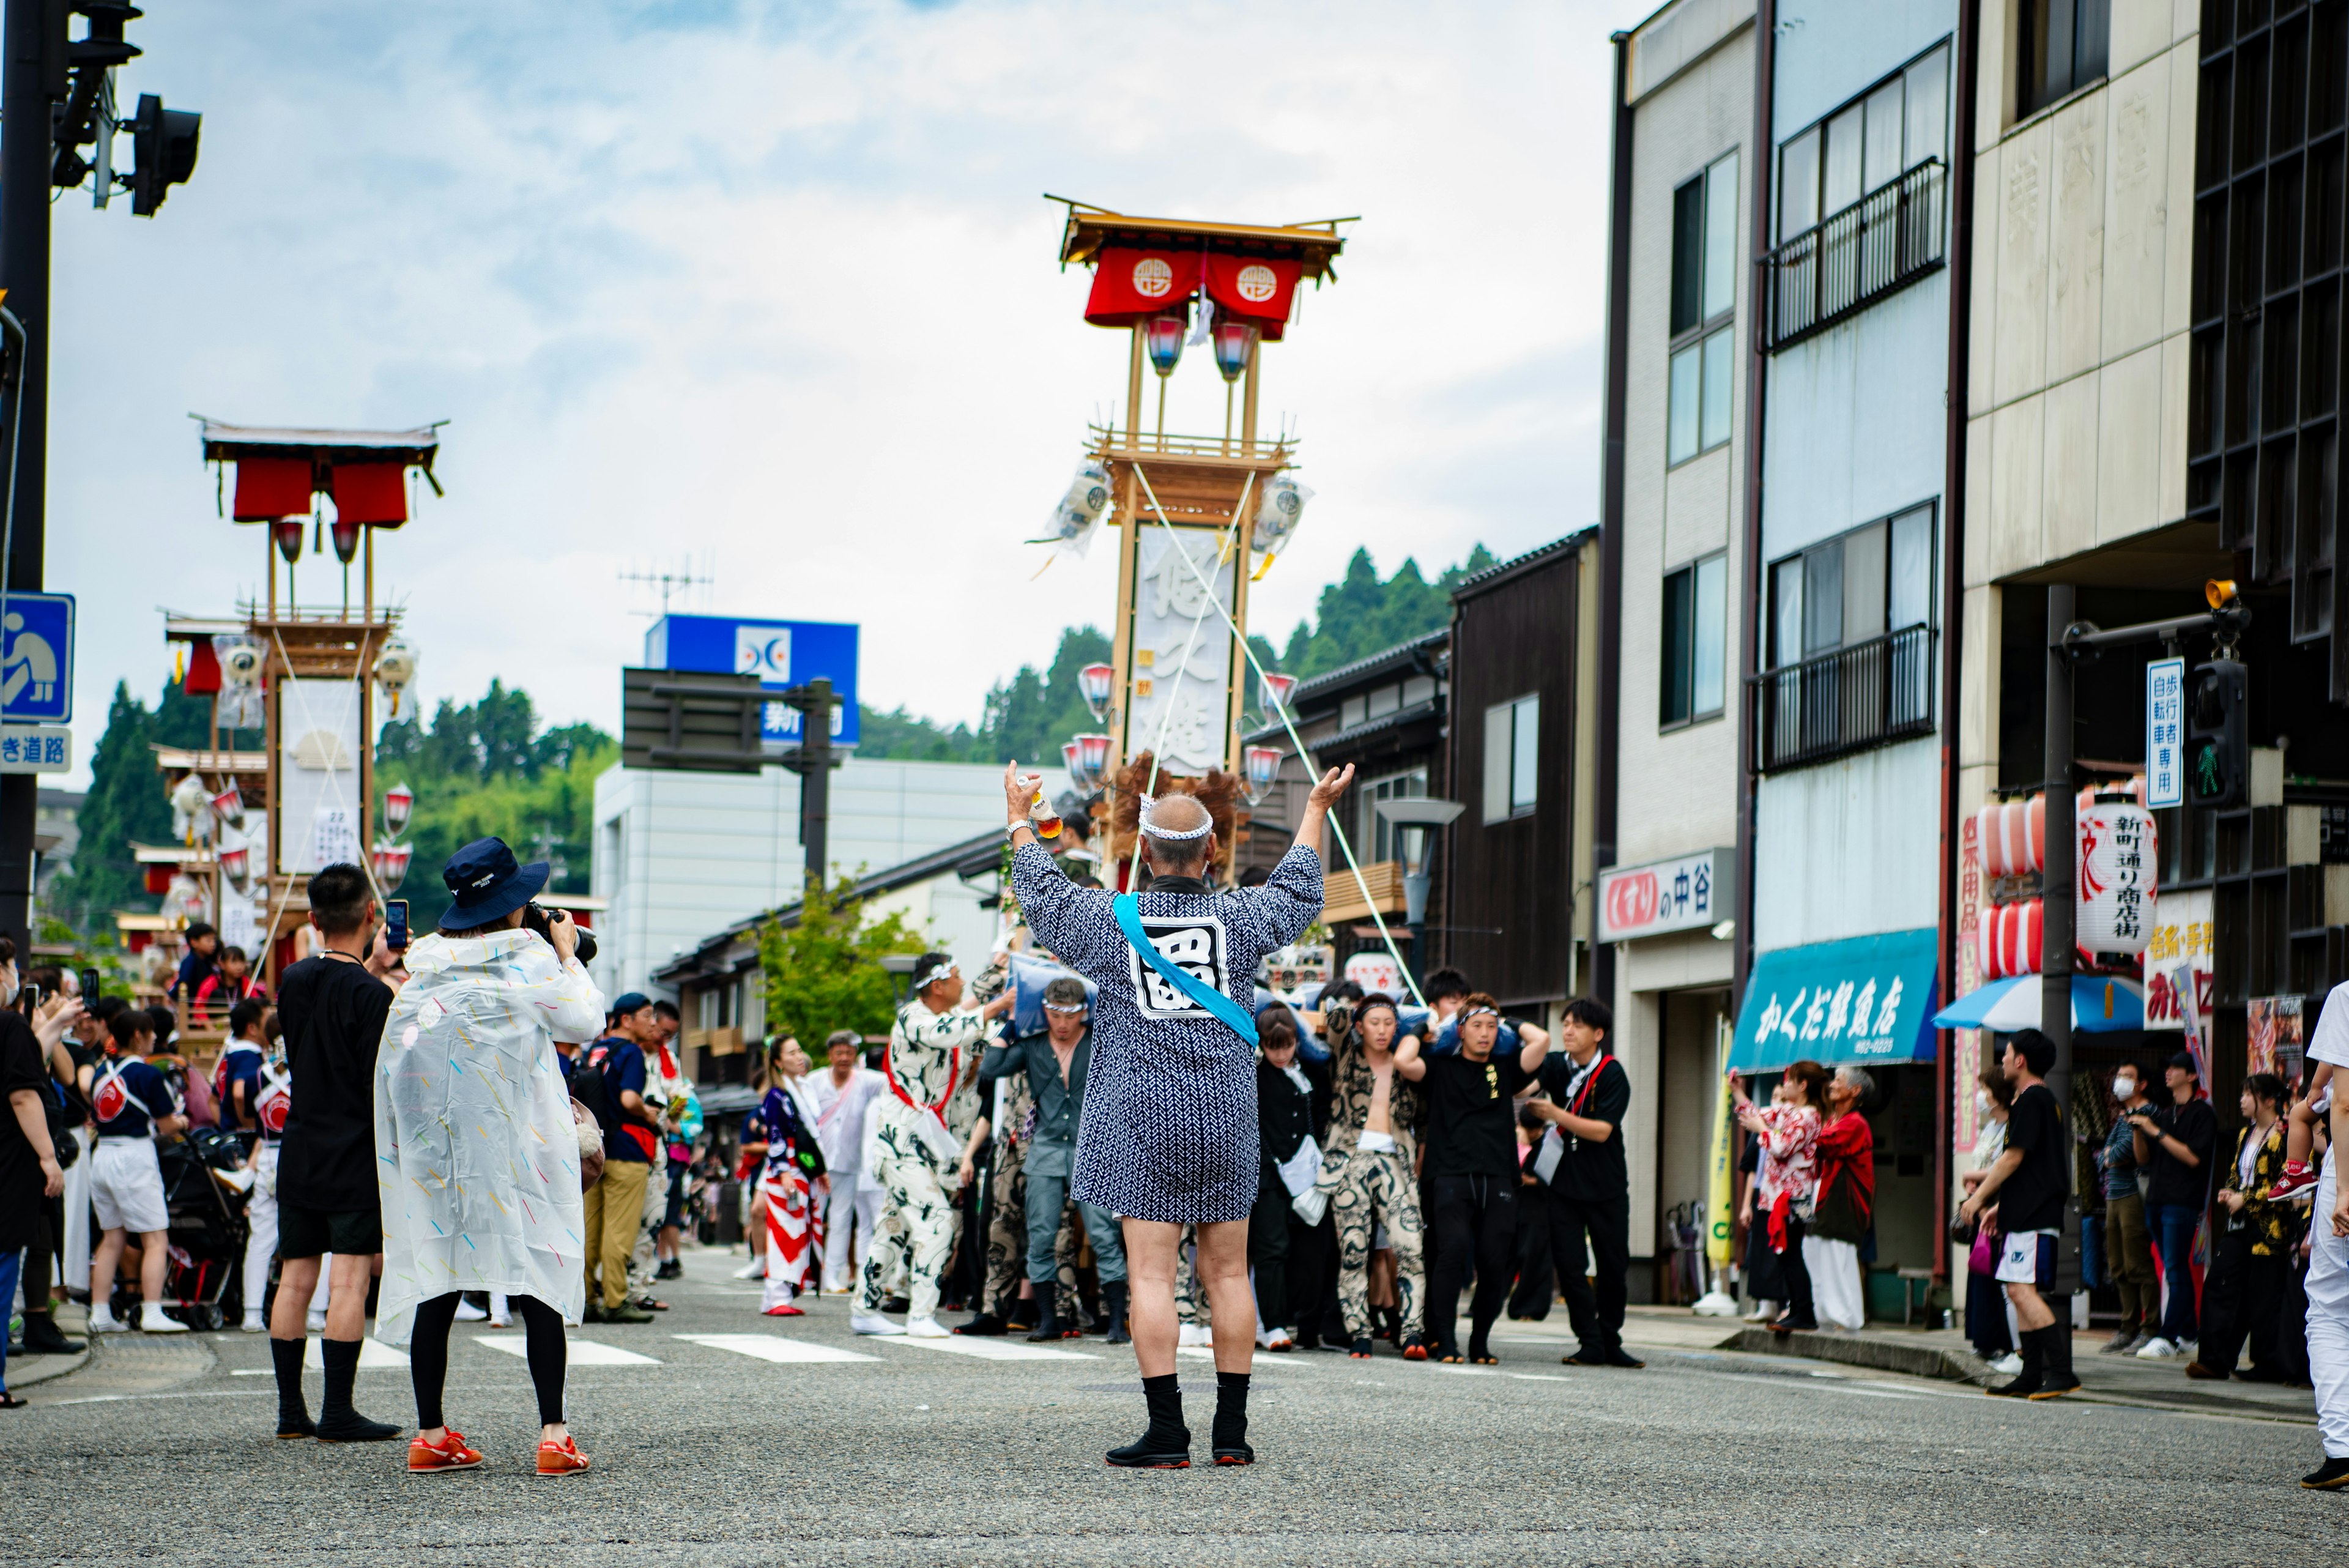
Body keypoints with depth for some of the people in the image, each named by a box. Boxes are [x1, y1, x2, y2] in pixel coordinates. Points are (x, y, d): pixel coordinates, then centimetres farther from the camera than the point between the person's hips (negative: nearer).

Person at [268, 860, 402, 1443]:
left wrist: (370, 969, 24)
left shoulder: (293, 981, 6)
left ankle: (290, 1408, 11)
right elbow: (383, 1087, -15)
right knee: (349, 1280, -5)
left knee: (294, 1278, 9)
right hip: (355, 1155, -6)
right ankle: (338, 1411, -7)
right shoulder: (372, 996, -13)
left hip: (299, 1152, 7)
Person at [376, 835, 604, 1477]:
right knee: (537, 1278, -1)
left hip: (428, 1144, 4)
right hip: (511, 1143, -4)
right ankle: (553, 1433, -6)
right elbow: (583, 1019, 0)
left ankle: (431, 1434, 8)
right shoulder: (530, 957, -7)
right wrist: (569, 955, 11)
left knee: (435, 1281, 7)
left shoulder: (424, 961, 5)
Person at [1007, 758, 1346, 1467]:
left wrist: (1020, 818, 31)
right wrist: (1316, 809, 36)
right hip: (1227, 1119, 2)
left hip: (1142, 1122, -2)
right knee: (1228, 1274, 8)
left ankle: (1167, 1433, -6)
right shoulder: (1240, 918, 0)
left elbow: (1041, 891, 15)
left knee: (1151, 1275, -2)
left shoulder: (1109, 921, -4)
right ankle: (1232, 1430, 11)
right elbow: (1298, 891, 21)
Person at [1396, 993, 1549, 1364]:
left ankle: (1480, 1341, 9)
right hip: (1452, 1177, -3)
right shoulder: (1441, 1070, 12)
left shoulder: (1505, 1070, 19)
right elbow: (1403, 1062, -6)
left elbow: (1542, 1041, 5)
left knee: (1494, 1261, -7)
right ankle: (1445, 1341, -13)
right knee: (1454, 1250, -21)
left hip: (1498, 1181, 3)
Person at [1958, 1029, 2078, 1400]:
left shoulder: (2031, 1100, -12)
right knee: (2021, 1291, 10)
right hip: (2029, 1212, 11)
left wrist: (1980, 1196, -8)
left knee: (2022, 1289, -16)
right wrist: (1996, 1203, 27)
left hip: (2032, 1215, -11)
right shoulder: (2045, 1099, 20)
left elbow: (2014, 1158, -15)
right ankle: (2032, 1376, 11)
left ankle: (2061, 1372, -20)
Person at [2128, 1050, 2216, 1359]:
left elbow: (2194, 1156, -15)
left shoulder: (2202, 1114, -4)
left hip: (2183, 1202, -8)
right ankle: (2186, 1334, 14)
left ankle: (2168, 1337, -16)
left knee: (2176, 1270, -11)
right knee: (2177, 1270, 10)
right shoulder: (2163, 1113, 19)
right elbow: (2144, 1158, 19)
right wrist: (2138, 1131, 1)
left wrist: (2157, 1132, -14)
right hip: (2157, 1200, 8)